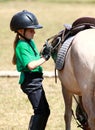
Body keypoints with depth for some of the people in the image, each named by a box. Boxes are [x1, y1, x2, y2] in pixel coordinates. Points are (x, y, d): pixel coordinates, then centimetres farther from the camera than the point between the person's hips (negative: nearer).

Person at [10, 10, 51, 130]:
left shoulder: (30, 42, 12)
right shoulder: (22, 46, -17)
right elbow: (31, 65, -25)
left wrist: (43, 55, 4)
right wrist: (44, 58, -17)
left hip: (36, 80, 10)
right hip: (30, 81, -10)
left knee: (45, 111, 13)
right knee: (41, 111, -12)